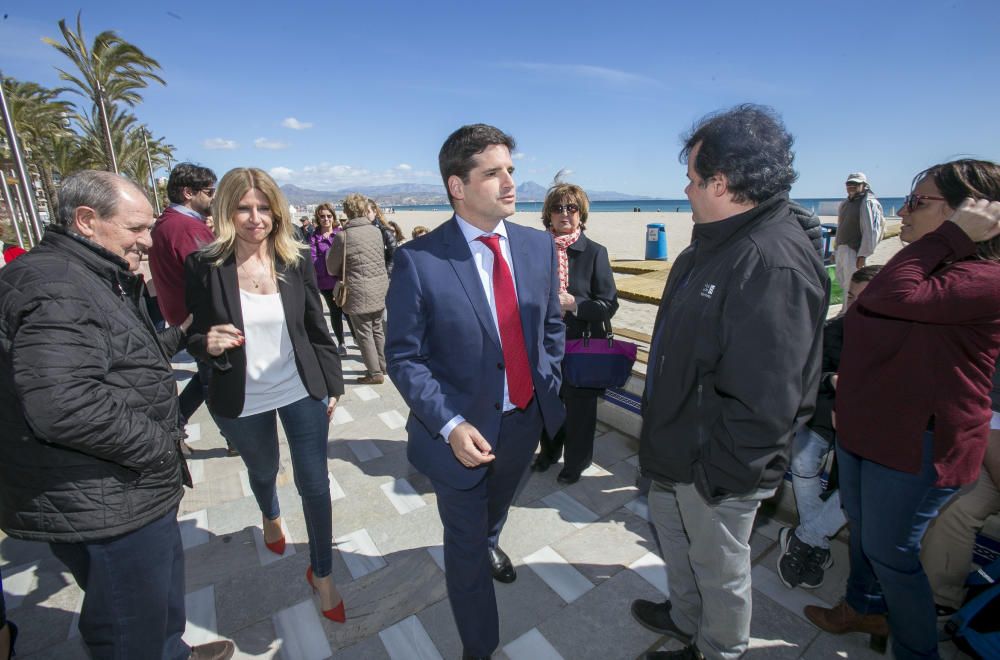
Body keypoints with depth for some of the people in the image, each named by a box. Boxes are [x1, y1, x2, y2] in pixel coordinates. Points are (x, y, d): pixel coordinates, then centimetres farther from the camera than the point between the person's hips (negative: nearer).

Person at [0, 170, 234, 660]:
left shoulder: (96, 280, 13)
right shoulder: (57, 286, -22)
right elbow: (64, 406, -33)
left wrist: (179, 336, 19)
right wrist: (161, 446, -22)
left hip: (134, 493, 11)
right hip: (101, 507, -10)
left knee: (164, 587, 29)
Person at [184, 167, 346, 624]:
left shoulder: (297, 260, -8)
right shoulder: (204, 266, -12)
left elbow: (317, 328, -1)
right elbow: (196, 338, -2)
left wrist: (332, 384, 2)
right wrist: (209, 344, -26)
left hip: (302, 392, 0)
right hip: (242, 401, 1)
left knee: (314, 483, 4)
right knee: (263, 470, 26)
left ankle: (322, 573, 27)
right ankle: (271, 516, 63)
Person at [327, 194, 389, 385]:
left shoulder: (342, 236, -11)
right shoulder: (376, 230, 1)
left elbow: (332, 268, -1)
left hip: (359, 293, -5)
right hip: (380, 289, 6)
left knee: (364, 334, 6)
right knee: (377, 330, 19)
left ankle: (375, 373, 12)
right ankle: (382, 365, 31)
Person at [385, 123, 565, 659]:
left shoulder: (539, 246, -5)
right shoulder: (418, 261, -20)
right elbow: (404, 357, -15)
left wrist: (548, 386, 1)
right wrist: (450, 425, -24)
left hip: (527, 419, 5)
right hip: (462, 430, -4)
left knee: (496, 506, 34)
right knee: (465, 544, 17)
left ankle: (488, 542, 71)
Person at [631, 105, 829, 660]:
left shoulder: (775, 264, -30)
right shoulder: (716, 243, 3)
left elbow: (766, 400, -30)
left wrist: (719, 476, -19)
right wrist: (664, 436, 15)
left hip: (714, 468, -10)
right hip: (678, 447, 10)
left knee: (719, 567, 18)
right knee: (672, 530, 30)